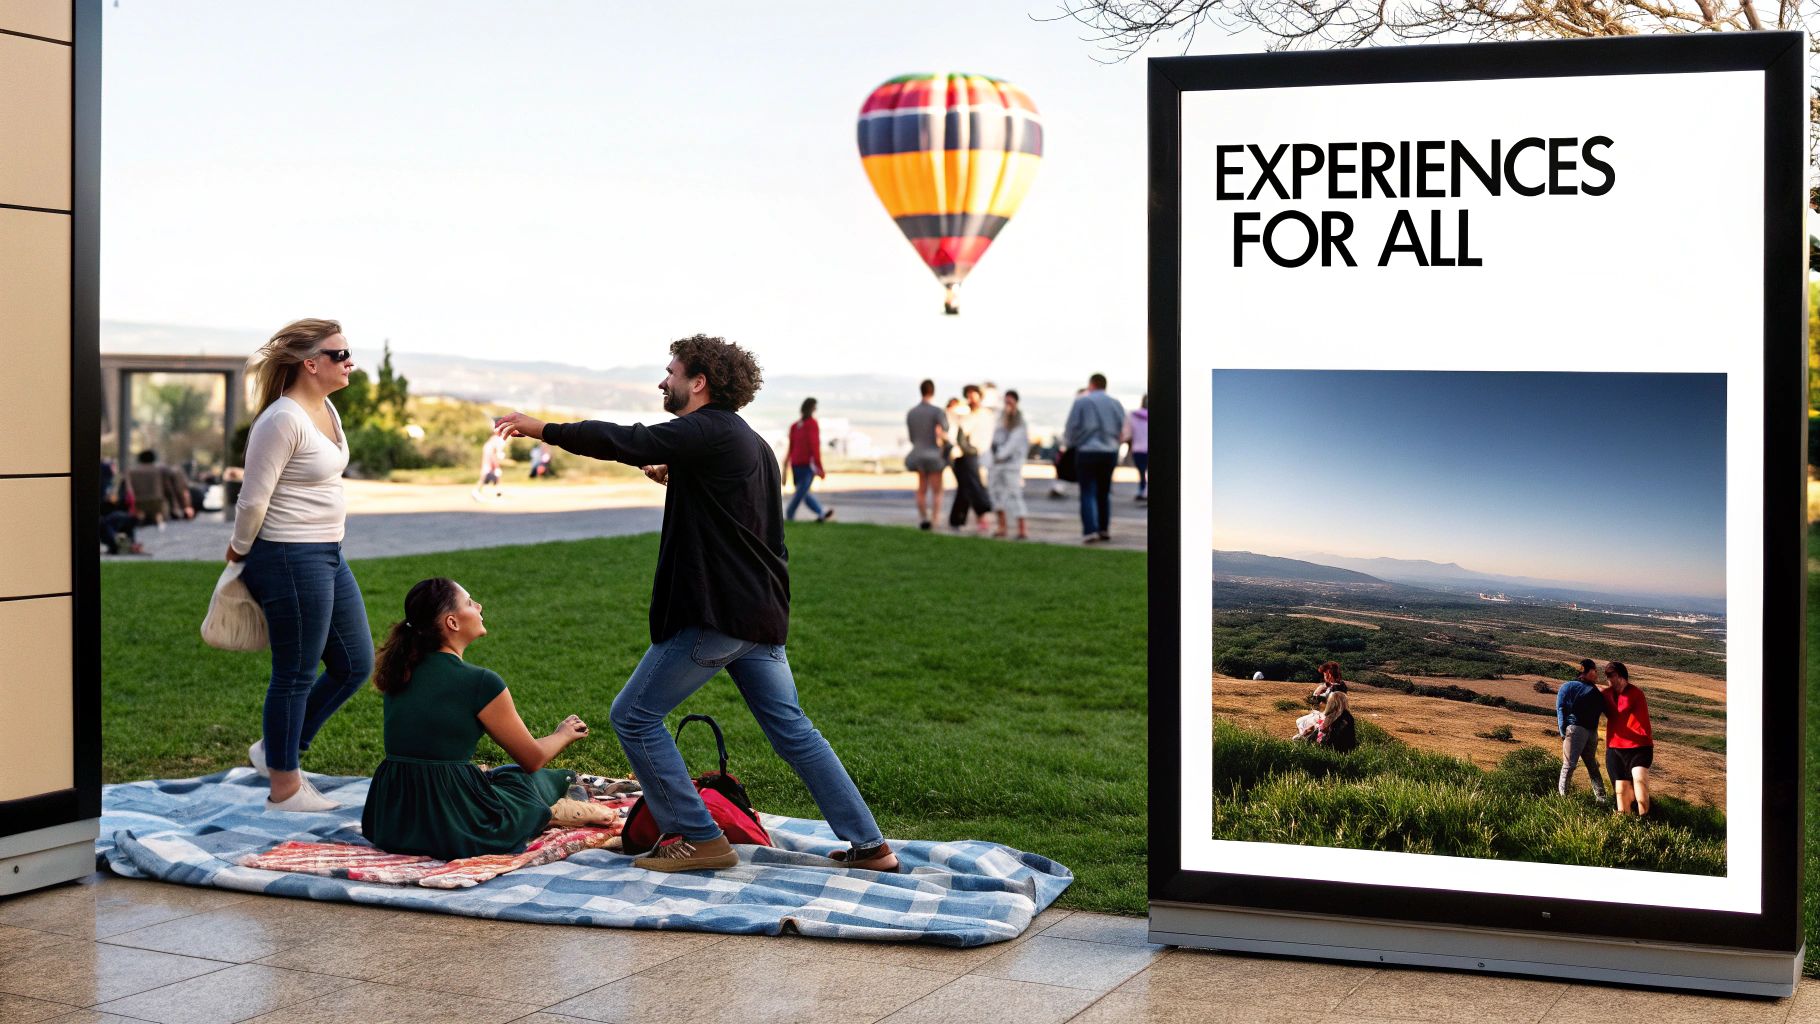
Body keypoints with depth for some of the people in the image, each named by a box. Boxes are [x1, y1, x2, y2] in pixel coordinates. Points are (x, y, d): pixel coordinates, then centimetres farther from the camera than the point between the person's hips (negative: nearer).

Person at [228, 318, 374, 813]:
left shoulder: (326, 410, 10)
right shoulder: (283, 420, -19)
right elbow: (253, 498, -17)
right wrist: (241, 550, -3)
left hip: (328, 556, 10)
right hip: (292, 559, -10)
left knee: (355, 663, 14)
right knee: (296, 675, 1)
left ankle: (275, 749, 28)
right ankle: (284, 788, 15)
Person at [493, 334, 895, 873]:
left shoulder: (707, 431, -11)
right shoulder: (748, 441, 19)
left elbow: (625, 442, -20)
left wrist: (543, 429, -13)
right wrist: (678, 478, 22)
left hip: (713, 615, -9)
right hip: (761, 611, 10)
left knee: (635, 716, 1)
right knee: (791, 730, 13)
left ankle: (698, 838, 1)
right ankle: (869, 845, 12)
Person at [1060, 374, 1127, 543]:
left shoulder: (1081, 402, -6)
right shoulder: (1116, 404, 7)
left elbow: (1071, 428, -4)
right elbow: (1122, 430, 13)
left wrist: (1066, 443, 15)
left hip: (1087, 452, -4)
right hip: (1110, 452, 4)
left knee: (1088, 493, -3)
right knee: (1104, 493, 15)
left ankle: (1090, 531, -14)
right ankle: (1104, 529, 17)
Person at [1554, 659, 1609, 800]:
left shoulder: (1595, 691, 23)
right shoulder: (1569, 686, 2)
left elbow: (1605, 709, 23)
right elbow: (1560, 708, -7)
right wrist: (1563, 731, -15)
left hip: (1592, 731, 7)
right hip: (1575, 728, -7)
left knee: (1593, 766, 12)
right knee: (1569, 764, -11)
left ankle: (1601, 798, 15)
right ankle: (1562, 796, -10)